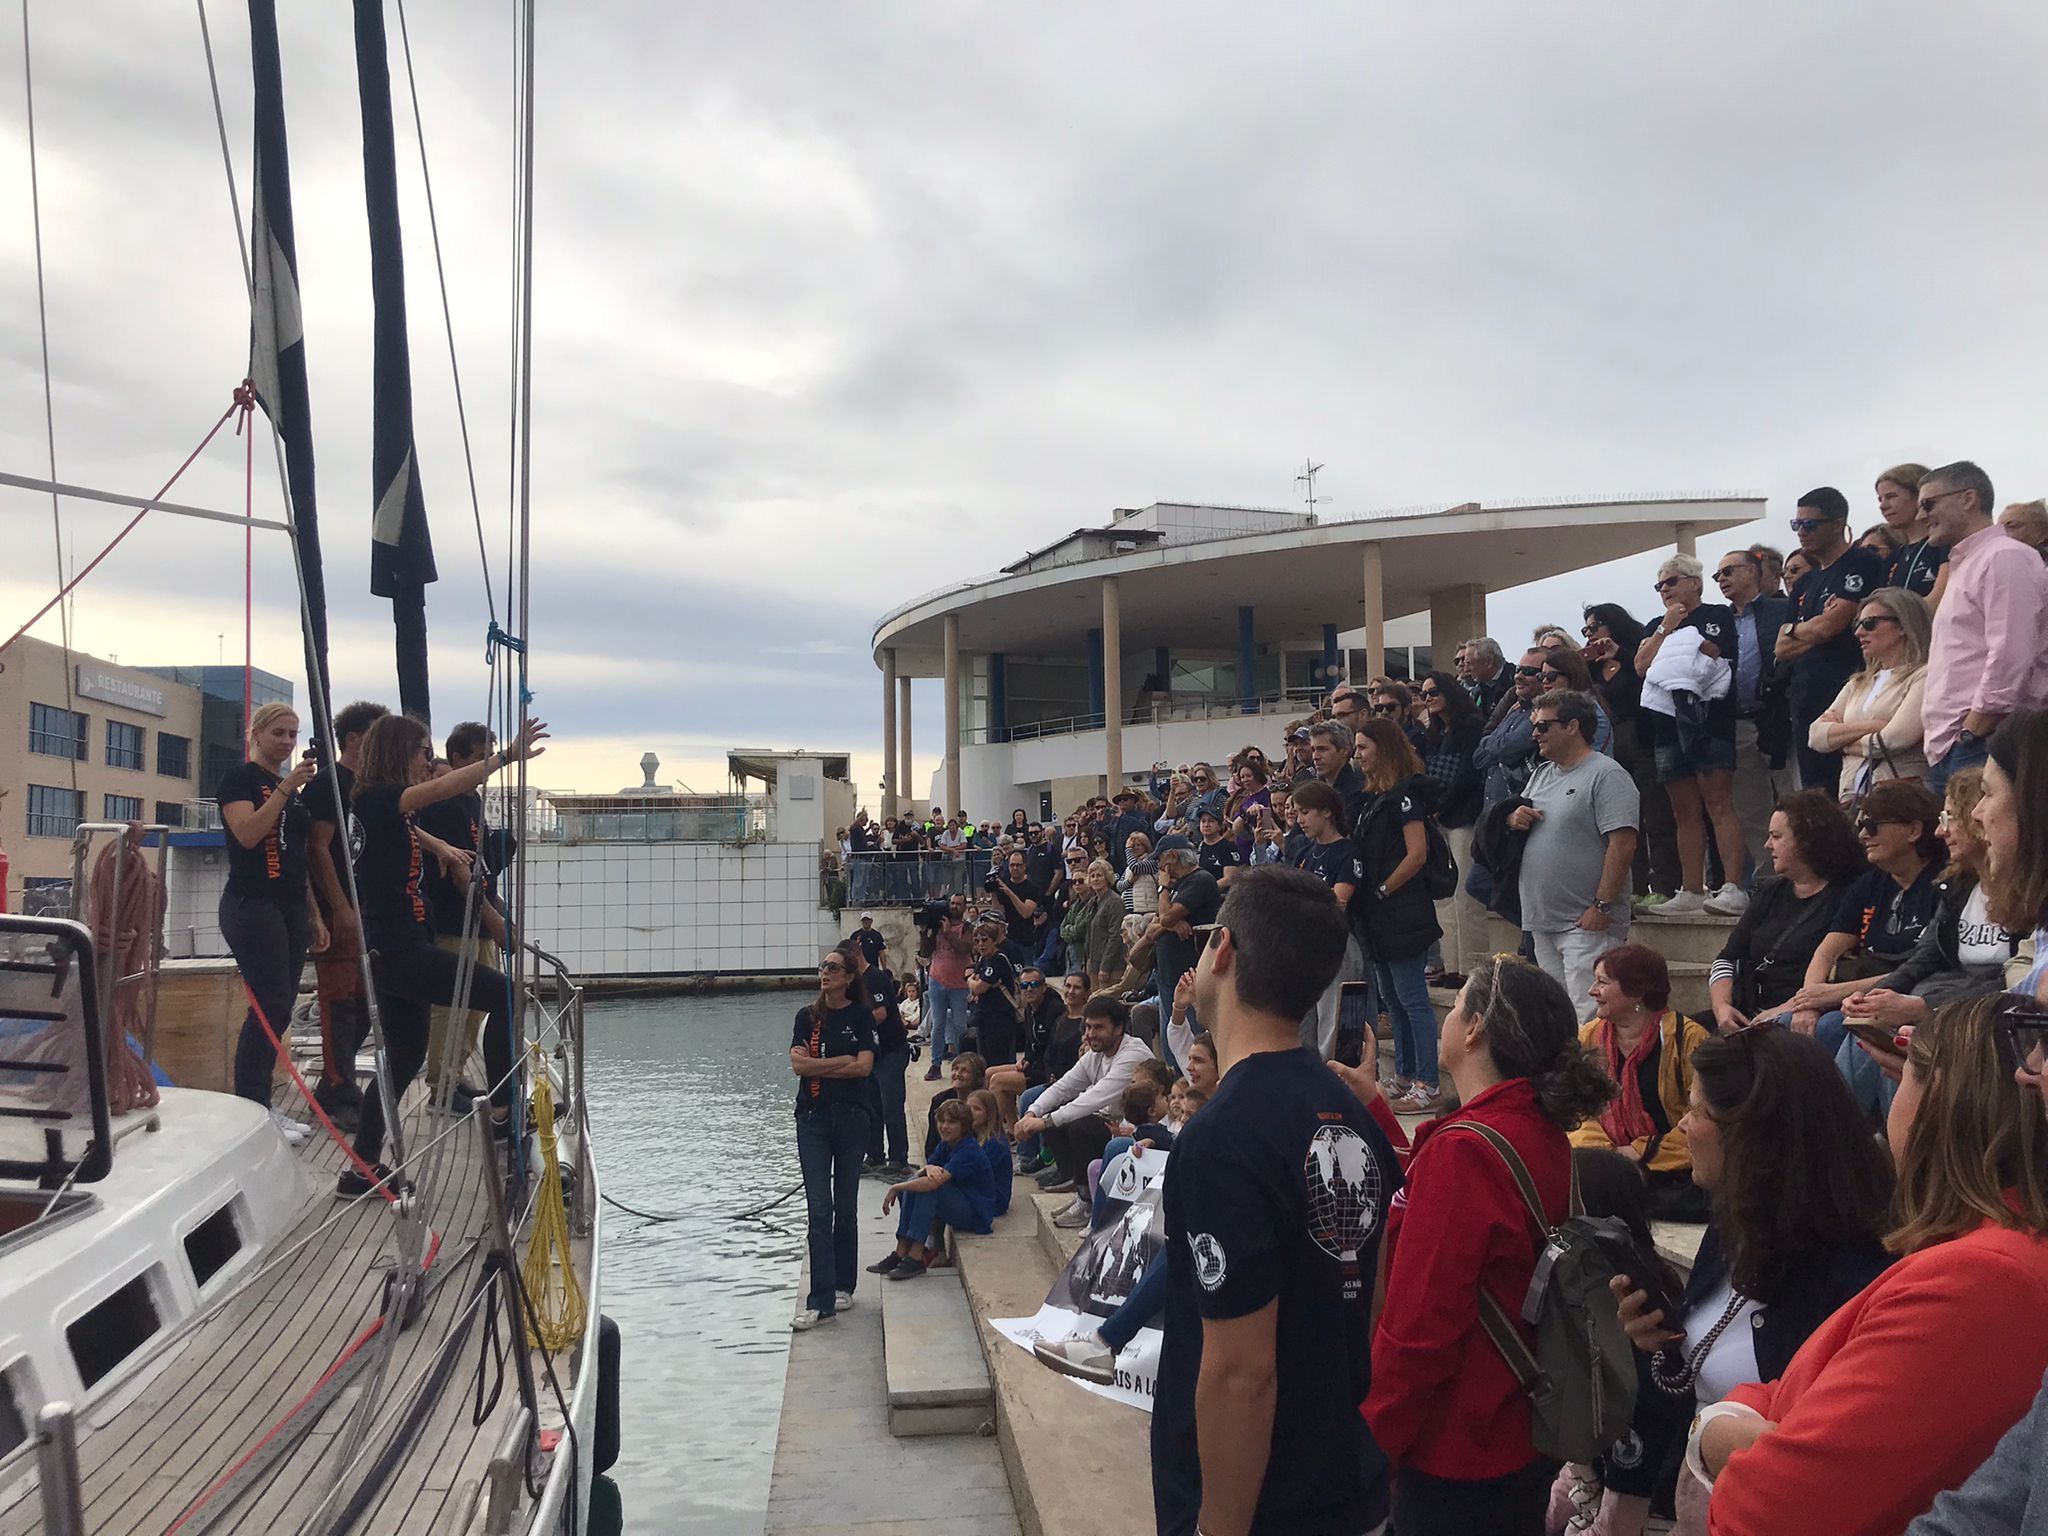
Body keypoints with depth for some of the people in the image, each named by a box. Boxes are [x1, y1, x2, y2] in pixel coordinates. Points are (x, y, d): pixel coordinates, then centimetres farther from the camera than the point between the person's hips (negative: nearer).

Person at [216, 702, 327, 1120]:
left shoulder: (293, 789, 19)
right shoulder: (240, 777, -3)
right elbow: (248, 834, -19)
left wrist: (314, 914, 18)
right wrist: (286, 786, -22)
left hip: (291, 909, 8)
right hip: (253, 907, -8)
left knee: (278, 1009, 6)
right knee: (271, 1005, -12)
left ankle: (259, 1109, 12)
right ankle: (251, 1110, -6)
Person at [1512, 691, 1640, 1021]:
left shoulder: (1607, 775, -10)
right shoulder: (1543, 774, 17)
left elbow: (1623, 844, -18)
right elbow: (1514, 818, 27)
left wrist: (1602, 906, -21)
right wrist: (1514, 818, 3)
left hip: (1587, 923, -8)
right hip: (1542, 920, 9)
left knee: (1588, 1016, -11)